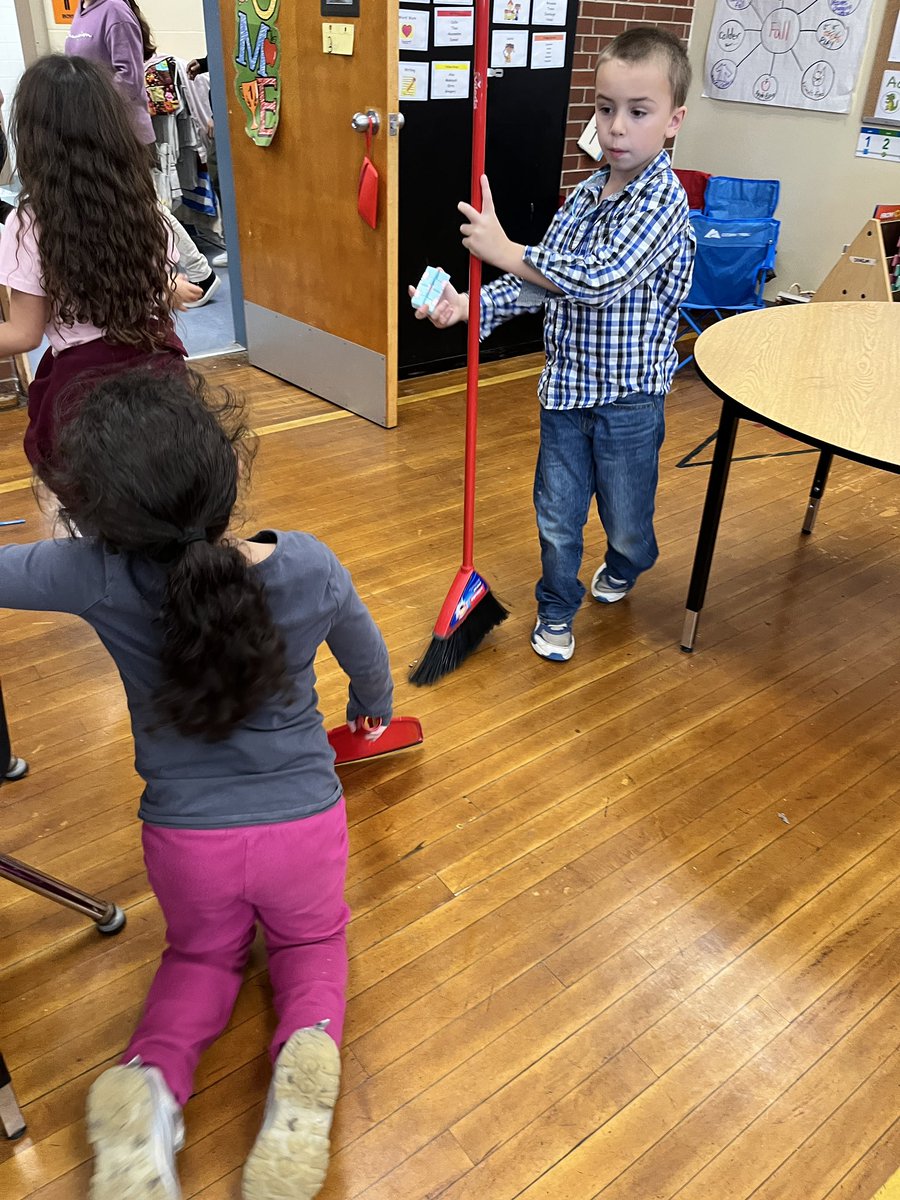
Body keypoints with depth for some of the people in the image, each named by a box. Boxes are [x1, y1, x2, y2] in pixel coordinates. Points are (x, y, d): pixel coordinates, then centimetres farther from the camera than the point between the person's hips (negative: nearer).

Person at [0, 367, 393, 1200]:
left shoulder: (98, 578, -24)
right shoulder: (311, 568, -17)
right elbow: (370, 663, 3)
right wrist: (373, 712, 23)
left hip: (185, 838, 0)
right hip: (304, 822, 0)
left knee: (201, 955, 30)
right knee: (312, 942, 29)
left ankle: (151, 1080, 2)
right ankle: (310, 1043, -2)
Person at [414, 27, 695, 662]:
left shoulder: (664, 200, -18)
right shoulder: (588, 191, 4)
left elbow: (600, 280, -31)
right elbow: (543, 281, 7)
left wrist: (505, 250, -27)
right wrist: (473, 305, -7)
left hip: (629, 395, -5)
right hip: (567, 385, 5)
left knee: (626, 516, 16)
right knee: (557, 515, 13)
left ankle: (625, 567, 50)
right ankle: (557, 611, 33)